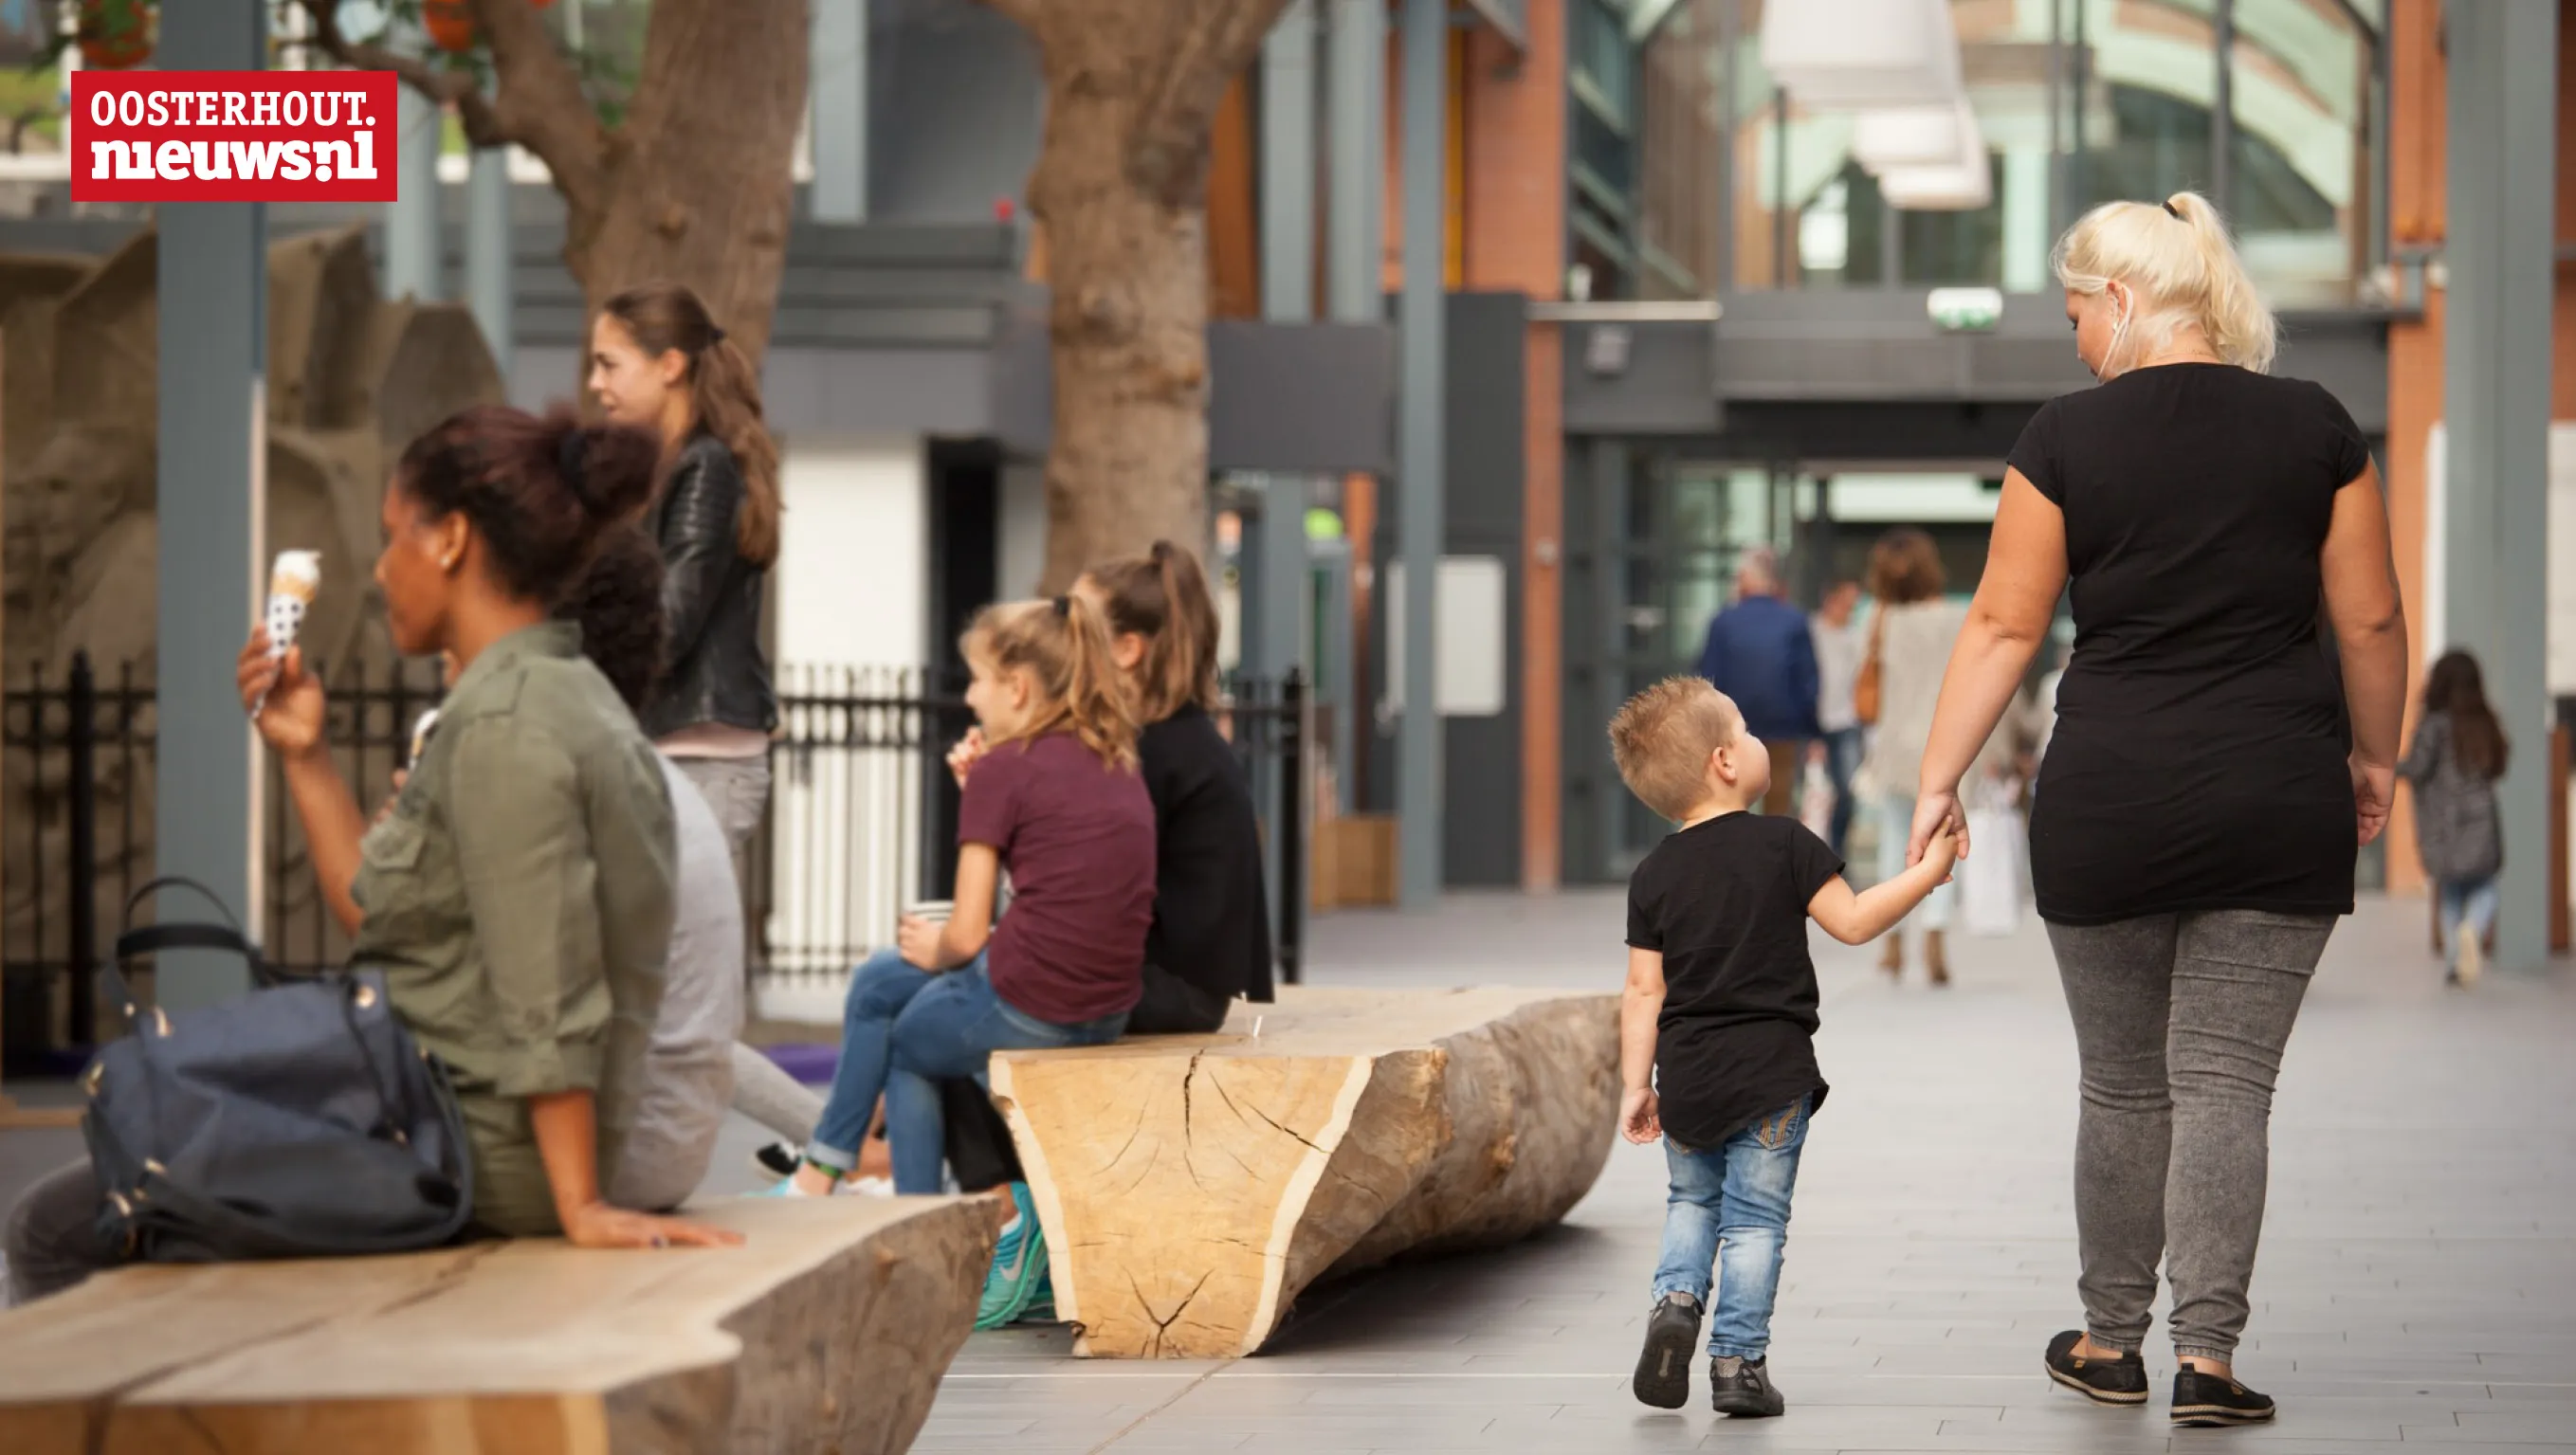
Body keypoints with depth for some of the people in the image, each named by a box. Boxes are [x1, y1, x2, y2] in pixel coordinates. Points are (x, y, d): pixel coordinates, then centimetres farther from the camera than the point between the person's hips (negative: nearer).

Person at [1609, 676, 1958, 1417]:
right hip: (1772, 1072, -3)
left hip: (1687, 1078, 3)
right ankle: (1738, 1361, 0)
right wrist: (1926, 872, 4)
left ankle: (1676, 1299, -1)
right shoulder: (1783, 845, -8)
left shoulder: (1653, 876, 2)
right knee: (1754, 1217, 2)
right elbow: (1852, 922, -6)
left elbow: (1644, 991, 3)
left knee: (1691, 1199, 22)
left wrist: (1635, 1084, 8)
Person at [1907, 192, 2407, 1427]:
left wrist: (1938, 780, 3)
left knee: (2124, 1087, 13)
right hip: (2279, 808, 1)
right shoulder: (2313, 427, 1)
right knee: (2226, 1084, 2)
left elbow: (2003, 626, -3)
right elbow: (2371, 620, 3)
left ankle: (2109, 1342, 21)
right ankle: (2207, 1354, -6)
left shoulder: (2067, 438, -3)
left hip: (2111, 804, 0)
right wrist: (2374, 756, 17)